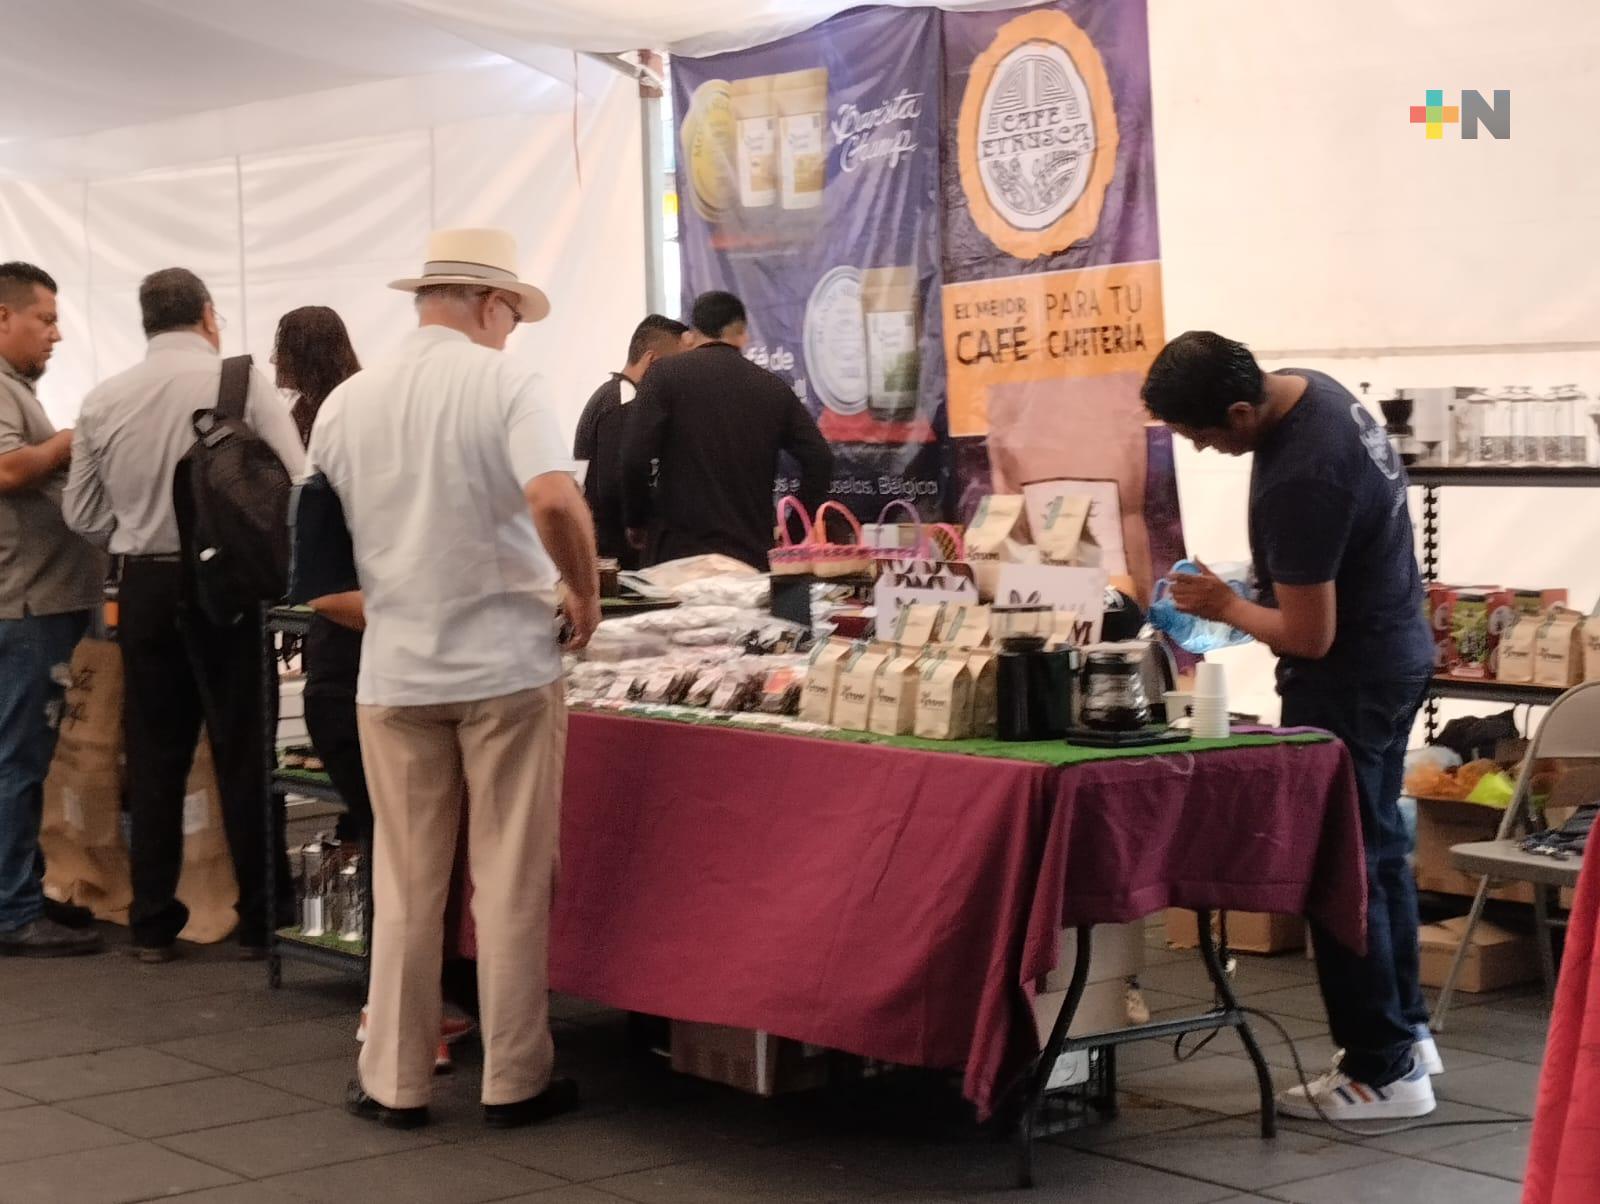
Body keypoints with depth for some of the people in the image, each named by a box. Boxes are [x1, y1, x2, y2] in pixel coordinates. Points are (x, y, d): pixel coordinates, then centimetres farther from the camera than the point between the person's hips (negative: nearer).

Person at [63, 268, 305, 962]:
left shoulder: (103, 401, 3)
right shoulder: (242, 383, -8)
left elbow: (83, 514, 7)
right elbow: (293, 480, -12)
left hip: (143, 586, 3)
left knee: (154, 755, 10)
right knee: (243, 751, 4)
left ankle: (152, 924, 14)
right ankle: (261, 917, 8)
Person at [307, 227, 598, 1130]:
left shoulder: (347, 403, 5)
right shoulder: (506, 384, -9)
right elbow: (554, 502, -23)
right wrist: (587, 595, -9)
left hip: (395, 673, 3)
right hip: (507, 662, -3)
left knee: (405, 885, 10)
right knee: (512, 882, 6)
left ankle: (396, 1081, 15)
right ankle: (516, 1079, 12)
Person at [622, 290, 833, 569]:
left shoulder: (666, 375, 0)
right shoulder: (774, 387, 9)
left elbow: (635, 459, -10)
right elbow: (820, 459, 3)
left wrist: (637, 522, 5)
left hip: (680, 549, -3)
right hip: (753, 554, 3)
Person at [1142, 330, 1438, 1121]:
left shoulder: (1299, 481, -31)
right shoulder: (1305, 388, -2)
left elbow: (1309, 635, -24)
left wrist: (1224, 607, -9)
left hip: (1348, 679, -10)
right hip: (1391, 650, 10)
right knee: (1378, 846, 19)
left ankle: (1383, 1070, 4)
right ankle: (1405, 1029, 30)